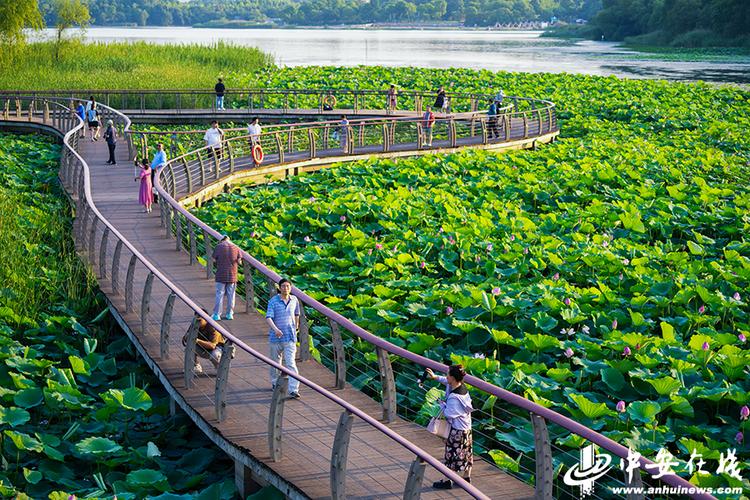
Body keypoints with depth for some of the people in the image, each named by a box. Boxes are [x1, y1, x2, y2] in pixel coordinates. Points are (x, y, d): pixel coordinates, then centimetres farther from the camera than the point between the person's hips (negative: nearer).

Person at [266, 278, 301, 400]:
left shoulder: (294, 300, 3)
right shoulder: (273, 301, -9)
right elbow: (268, 318, -19)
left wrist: (296, 327, 30)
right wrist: (275, 329, -35)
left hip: (290, 337, 1)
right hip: (276, 337, -1)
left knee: (291, 363, -10)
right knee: (275, 362, 15)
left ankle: (294, 390, -15)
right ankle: (275, 383, 38)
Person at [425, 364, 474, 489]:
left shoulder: (454, 397, -31)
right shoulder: (462, 387, -3)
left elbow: (449, 414, -25)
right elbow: (447, 382, 18)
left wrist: (442, 404, -9)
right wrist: (435, 377, 18)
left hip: (457, 430, -9)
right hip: (466, 427, 9)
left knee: (452, 454, 4)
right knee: (466, 452, 19)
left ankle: (448, 481, 15)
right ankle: (467, 477, 32)